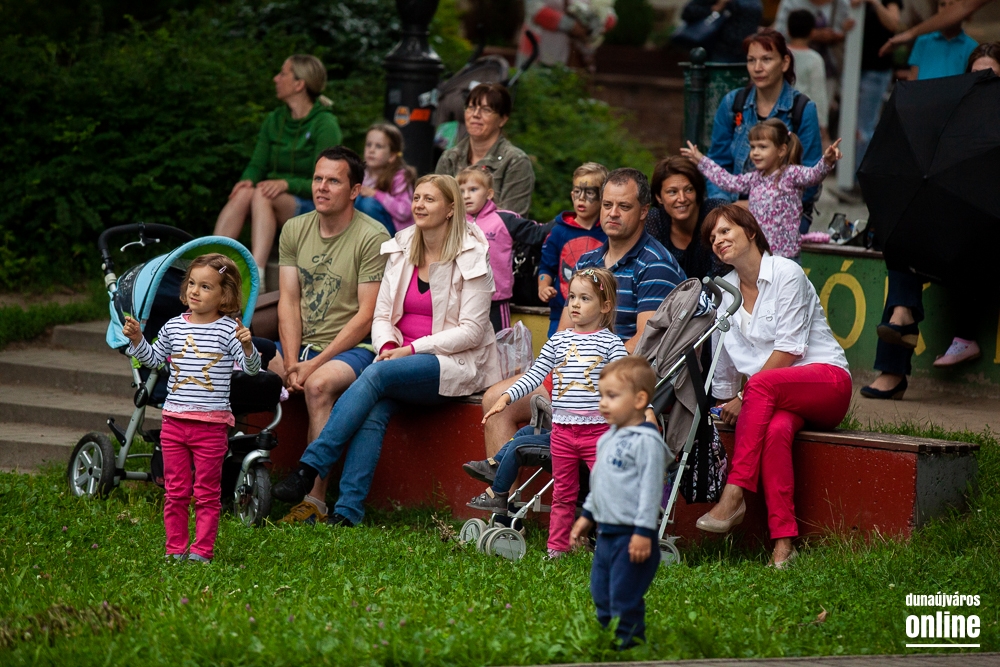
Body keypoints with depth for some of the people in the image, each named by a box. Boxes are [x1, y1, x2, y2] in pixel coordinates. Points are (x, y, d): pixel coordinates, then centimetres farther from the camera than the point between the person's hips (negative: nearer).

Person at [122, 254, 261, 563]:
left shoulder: (228, 329, -6)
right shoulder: (174, 326, 7)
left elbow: (251, 368, -10)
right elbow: (153, 359, 21)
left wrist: (247, 346, -29)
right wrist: (137, 339, 6)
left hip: (211, 424, -4)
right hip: (174, 421, 4)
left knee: (207, 492, 3)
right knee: (175, 492, 9)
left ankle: (202, 550, 9)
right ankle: (176, 549, 16)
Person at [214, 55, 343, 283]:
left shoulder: (325, 125, -7)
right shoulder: (274, 120, 12)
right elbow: (257, 165, 10)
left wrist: (286, 183, -28)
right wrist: (248, 179, -13)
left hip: (311, 205, -5)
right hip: (275, 204, 5)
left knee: (262, 194, -35)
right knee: (243, 194, -29)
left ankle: (256, 274, -50)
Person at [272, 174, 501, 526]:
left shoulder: (471, 259, -5)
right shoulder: (401, 250, 12)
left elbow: (470, 332, -9)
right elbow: (382, 316, 11)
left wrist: (411, 349, -16)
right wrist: (388, 346, -11)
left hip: (453, 365, -5)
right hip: (401, 359, 5)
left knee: (376, 374, -32)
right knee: (374, 411, -28)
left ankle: (309, 467, -33)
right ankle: (347, 511, -37)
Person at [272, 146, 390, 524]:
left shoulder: (373, 238, -9)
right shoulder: (295, 230, 9)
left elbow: (366, 316, -12)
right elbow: (289, 301, 4)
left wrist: (315, 363, -18)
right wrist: (291, 363, -11)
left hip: (351, 347, -6)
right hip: (300, 343, 6)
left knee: (319, 384, -35)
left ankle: (316, 501, -33)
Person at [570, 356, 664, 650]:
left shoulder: (646, 441, -16)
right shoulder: (608, 438, 13)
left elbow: (651, 488, -19)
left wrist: (644, 532, -22)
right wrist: (587, 516, 27)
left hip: (632, 537, -10)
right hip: (606, 534, 10)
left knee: (624, 601, -7)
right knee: (602, 596, 15)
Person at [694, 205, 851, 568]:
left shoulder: (787, 273, -6)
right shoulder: (723, 291, 13)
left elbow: (789, 348, -12)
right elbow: (723, 363, 17)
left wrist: (745, 397, -15)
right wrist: (725, 403, 8)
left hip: (826, 378, -4)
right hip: (770, 398, 4)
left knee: (763, 383, -36)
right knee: (776, 429, -33)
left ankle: (735, 494, -38)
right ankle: (783, 542, -43)